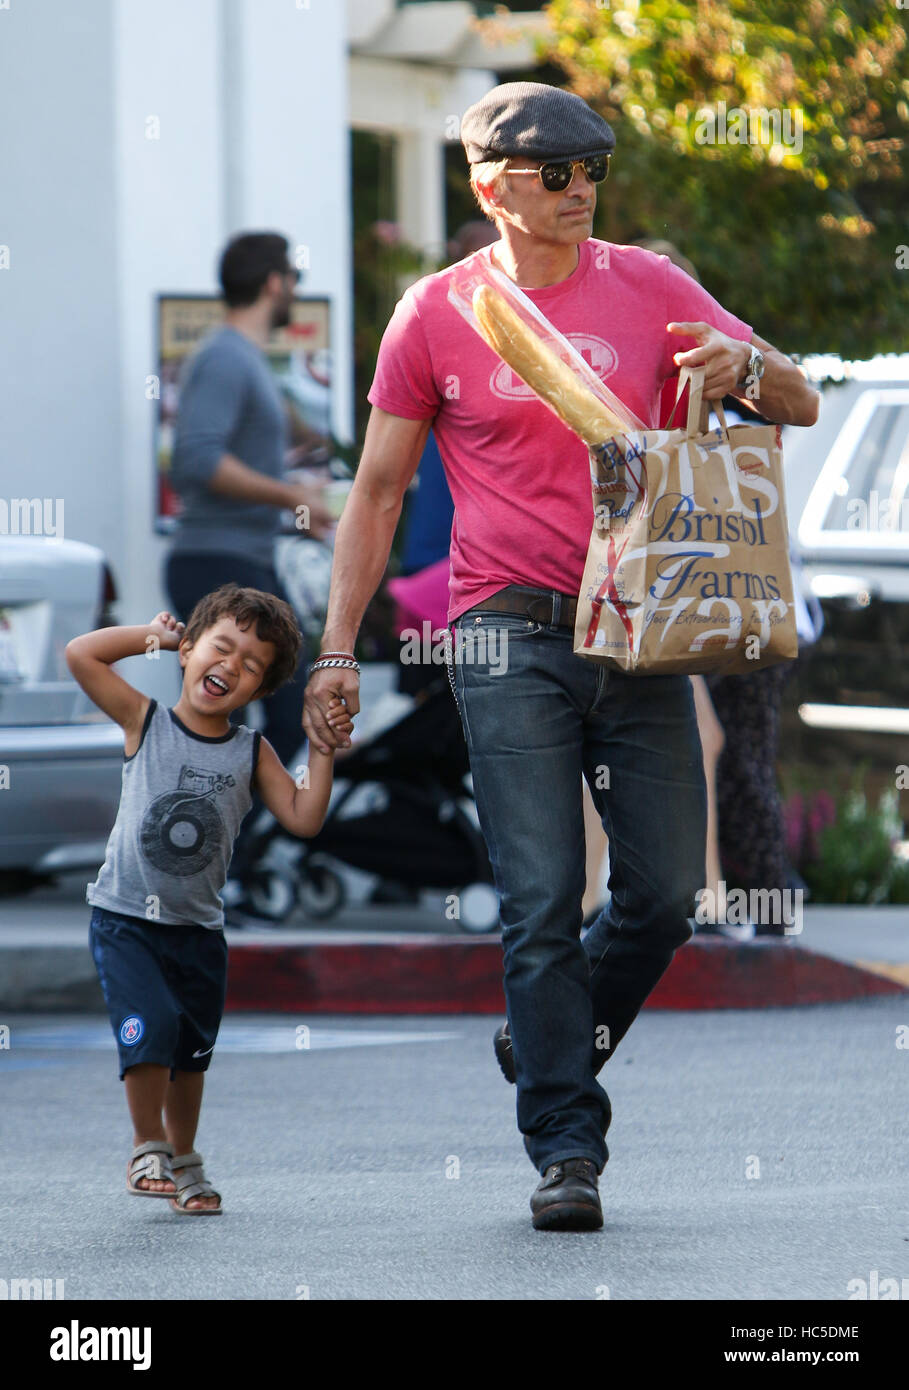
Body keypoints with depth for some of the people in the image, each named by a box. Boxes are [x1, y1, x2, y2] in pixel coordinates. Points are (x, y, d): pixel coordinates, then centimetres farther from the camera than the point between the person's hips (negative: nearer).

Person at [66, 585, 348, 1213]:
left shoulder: (251, 752, 0)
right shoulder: (145, 723, -6)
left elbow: (303, 817, -5)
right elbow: (81, 654, -12)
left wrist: (323, 751, -13)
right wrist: (151, 634, -4)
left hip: (198, 926, 3)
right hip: (126, 917, -3)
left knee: (190, 1052, 12)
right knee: (150, 1030, -18)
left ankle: (184, 1158, 31)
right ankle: (149, 1148, 0)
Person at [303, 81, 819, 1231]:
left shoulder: (645, 287, 8)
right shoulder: (437, 315, 4)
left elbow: (799, 405, 9)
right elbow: (377, 491, 9)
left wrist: (744, 365, -15)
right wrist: (336, 650, 2)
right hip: (511, 636, -3)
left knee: (666, 890, 1)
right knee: (542, 905, -8)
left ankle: (549, 1045, 26)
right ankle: (565, 1148, -4)